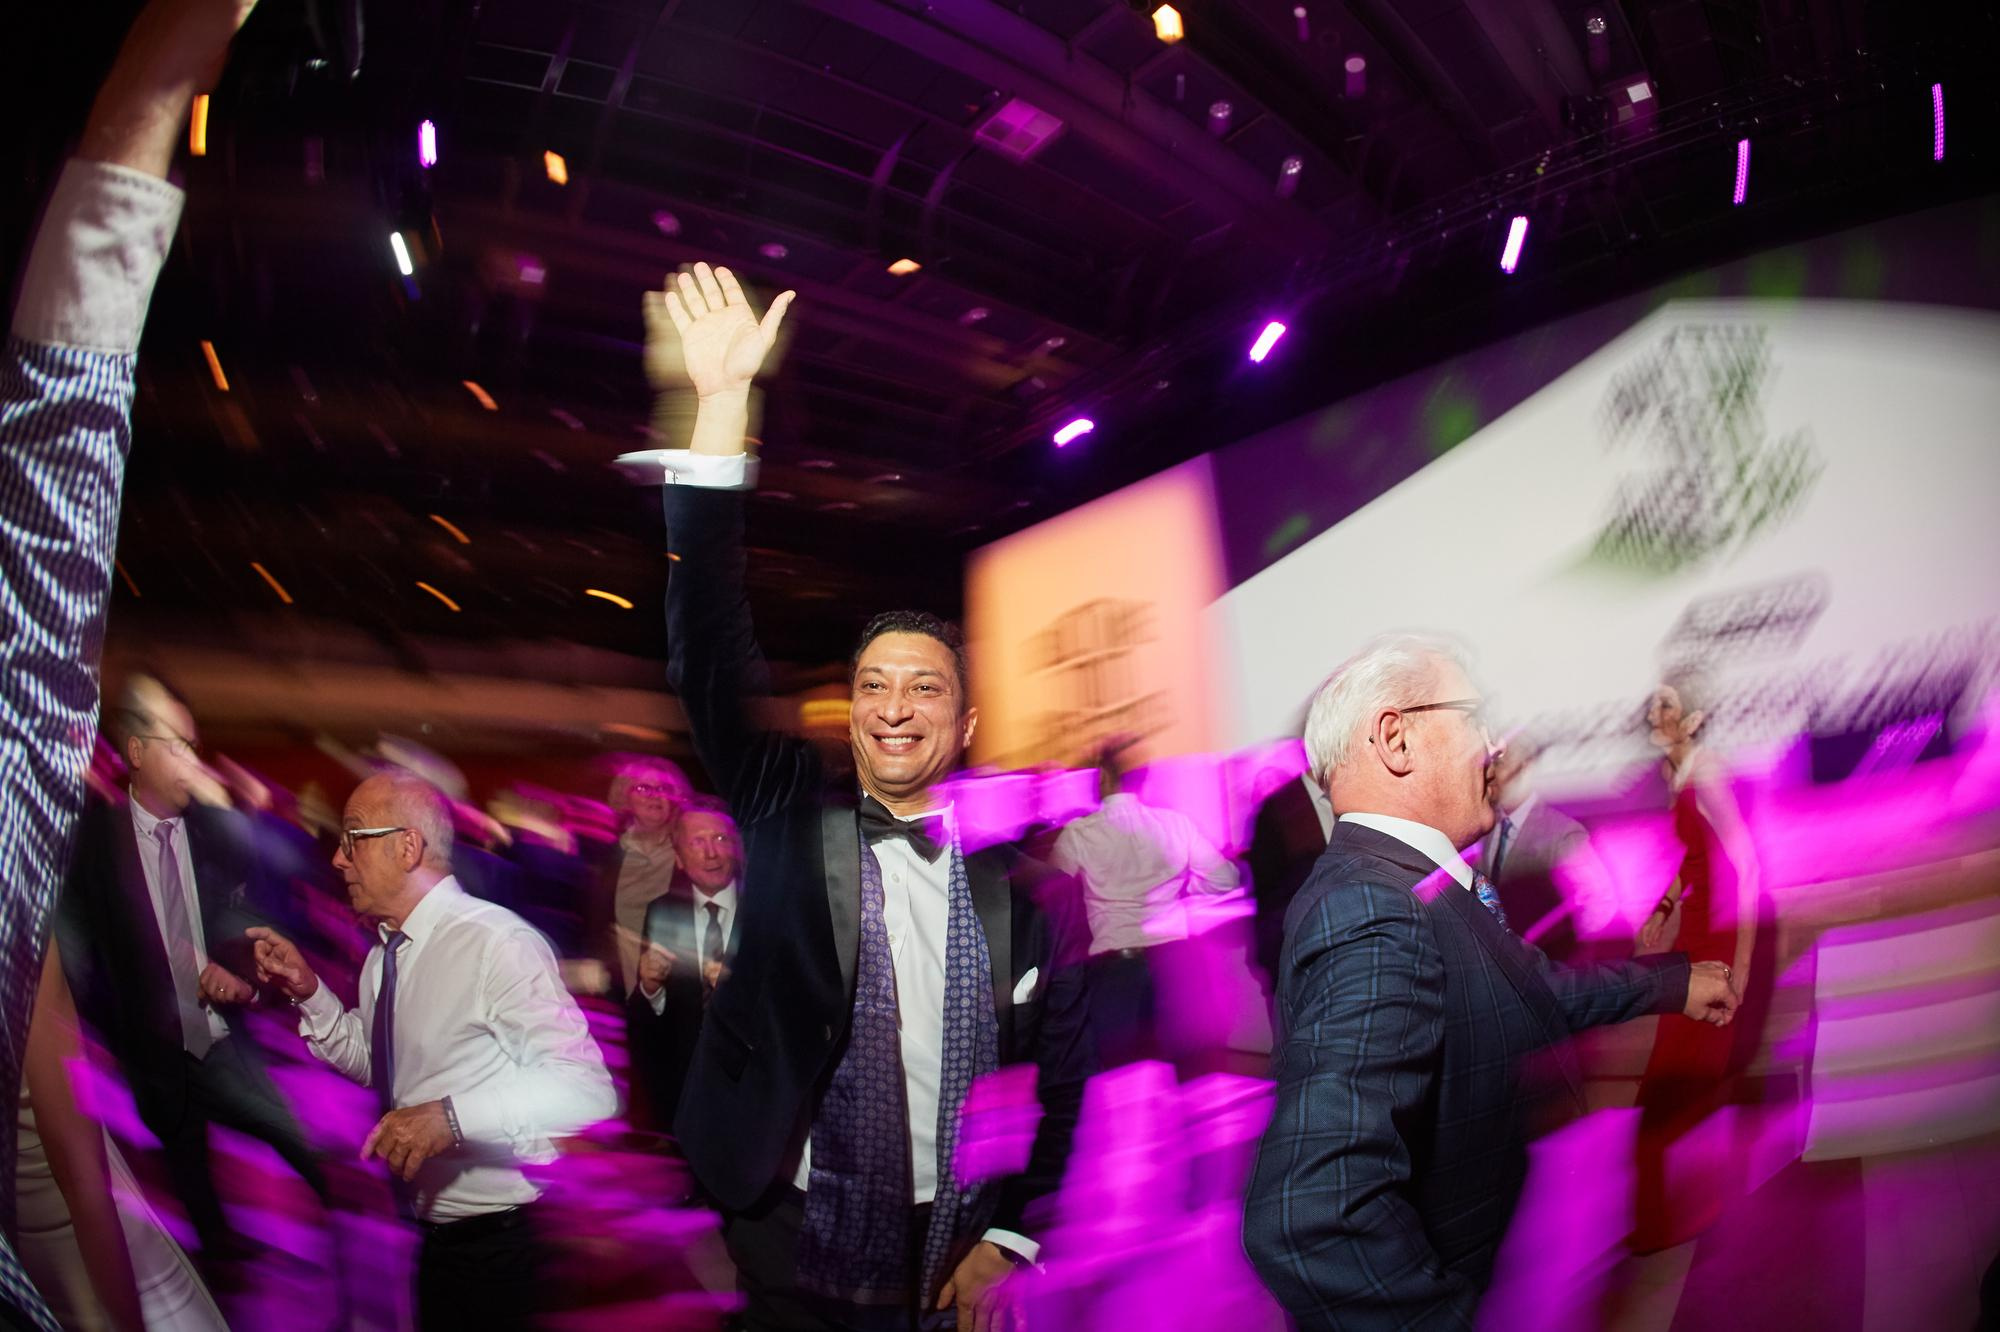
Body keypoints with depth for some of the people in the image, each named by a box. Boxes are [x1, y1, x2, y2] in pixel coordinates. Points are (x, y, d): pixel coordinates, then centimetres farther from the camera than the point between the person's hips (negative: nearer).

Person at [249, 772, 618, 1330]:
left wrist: (453, 1115, -36)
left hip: (505, 1246, -8)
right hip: (431, 1238, 8)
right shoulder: (385, 953, 4)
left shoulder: (497, 943, -23)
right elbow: (371, 1062, 18)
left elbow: (587, 1087, -28)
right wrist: (308, 991, 4)